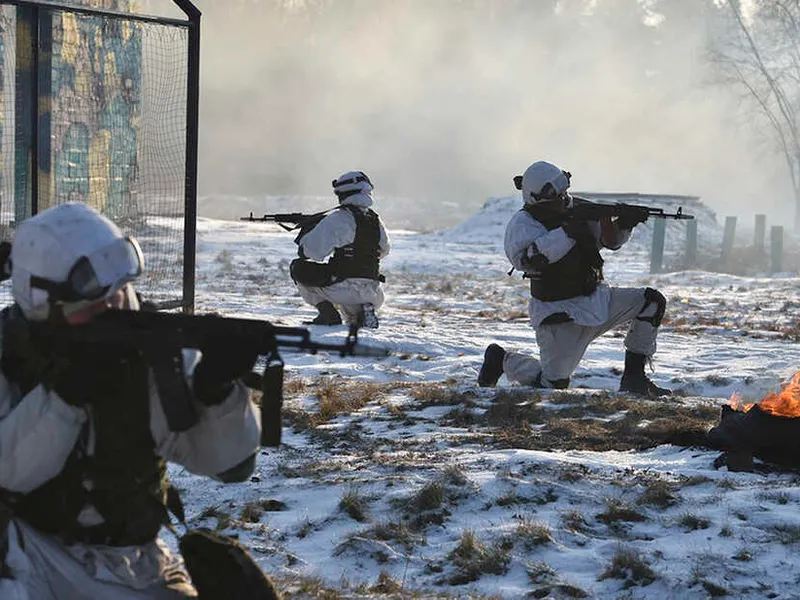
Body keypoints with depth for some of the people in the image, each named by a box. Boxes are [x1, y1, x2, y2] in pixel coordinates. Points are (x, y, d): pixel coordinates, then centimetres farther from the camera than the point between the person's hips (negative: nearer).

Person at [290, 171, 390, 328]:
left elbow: (314, 250, -13)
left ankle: (328, 313, -1)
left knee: (299, 269, 11)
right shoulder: (375, 219, 10)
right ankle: (361, 312, 7)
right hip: (373, 294, 7)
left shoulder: (339, 218, -10)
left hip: (346, 288, -6)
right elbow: (383, 250, 25)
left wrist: (303, 237, 8)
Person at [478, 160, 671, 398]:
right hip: (560, 314, -6)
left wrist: (625, 223, -9)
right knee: (552, 384, -11)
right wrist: (568, 232, -34)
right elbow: (525, 258, -34)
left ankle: (633, 377, 1)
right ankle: (502, 360, 19)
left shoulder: (575, 209, 4)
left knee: (652, 301, -8)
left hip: (597, 299, 6)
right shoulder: (523, 223, -14)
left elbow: (610, 239, 14)